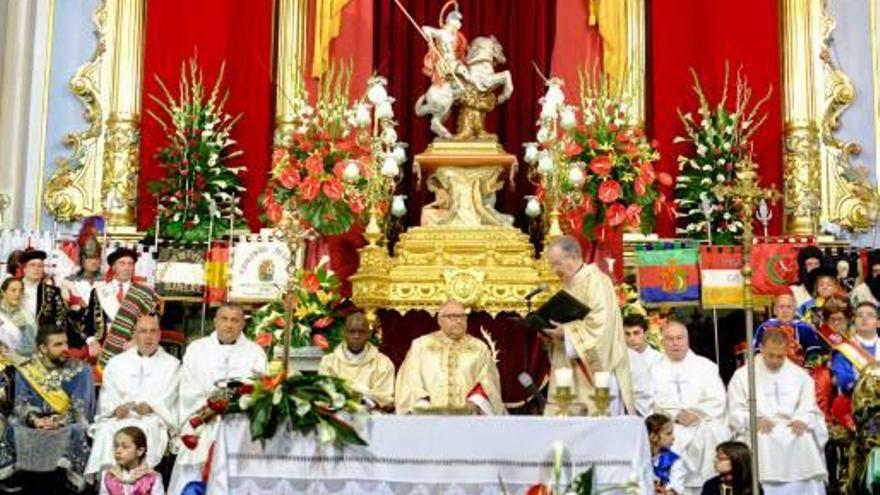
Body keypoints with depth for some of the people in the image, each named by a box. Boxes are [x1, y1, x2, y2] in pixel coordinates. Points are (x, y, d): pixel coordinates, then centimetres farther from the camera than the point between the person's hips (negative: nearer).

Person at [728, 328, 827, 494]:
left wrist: (802, 420, -13)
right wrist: (754, 420, -17)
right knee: (764, 441, -34)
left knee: (805, 438, -29)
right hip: (759, 431, -2)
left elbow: (809, 407, 10)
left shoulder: (799, 375, 16)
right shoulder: (742, 375, 8)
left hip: (793, 429, 2)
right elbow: (735, 412, 3)